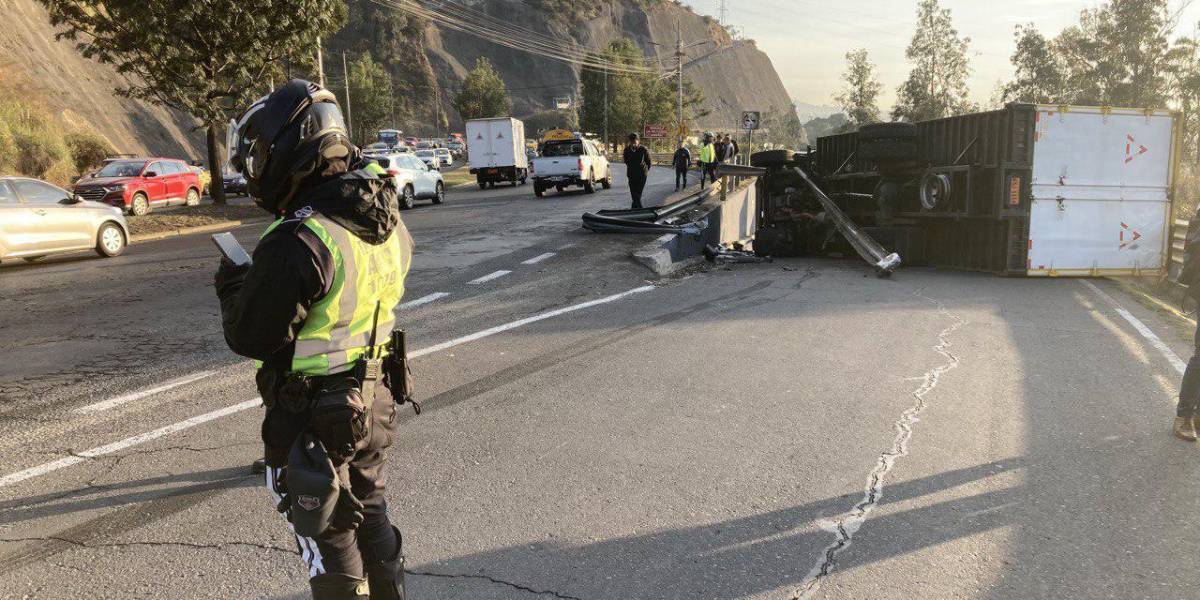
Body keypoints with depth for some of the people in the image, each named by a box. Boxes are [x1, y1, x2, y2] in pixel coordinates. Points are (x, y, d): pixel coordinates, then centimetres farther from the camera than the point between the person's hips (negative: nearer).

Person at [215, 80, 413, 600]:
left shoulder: (298, 242, -27)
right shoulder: (387, 220, -2)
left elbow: (252, 338, -19)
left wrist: (232, 286, 0)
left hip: (312, 417, -7)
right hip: (375, 400, 8)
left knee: (329, 538, 11)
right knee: (370, 514, 25)